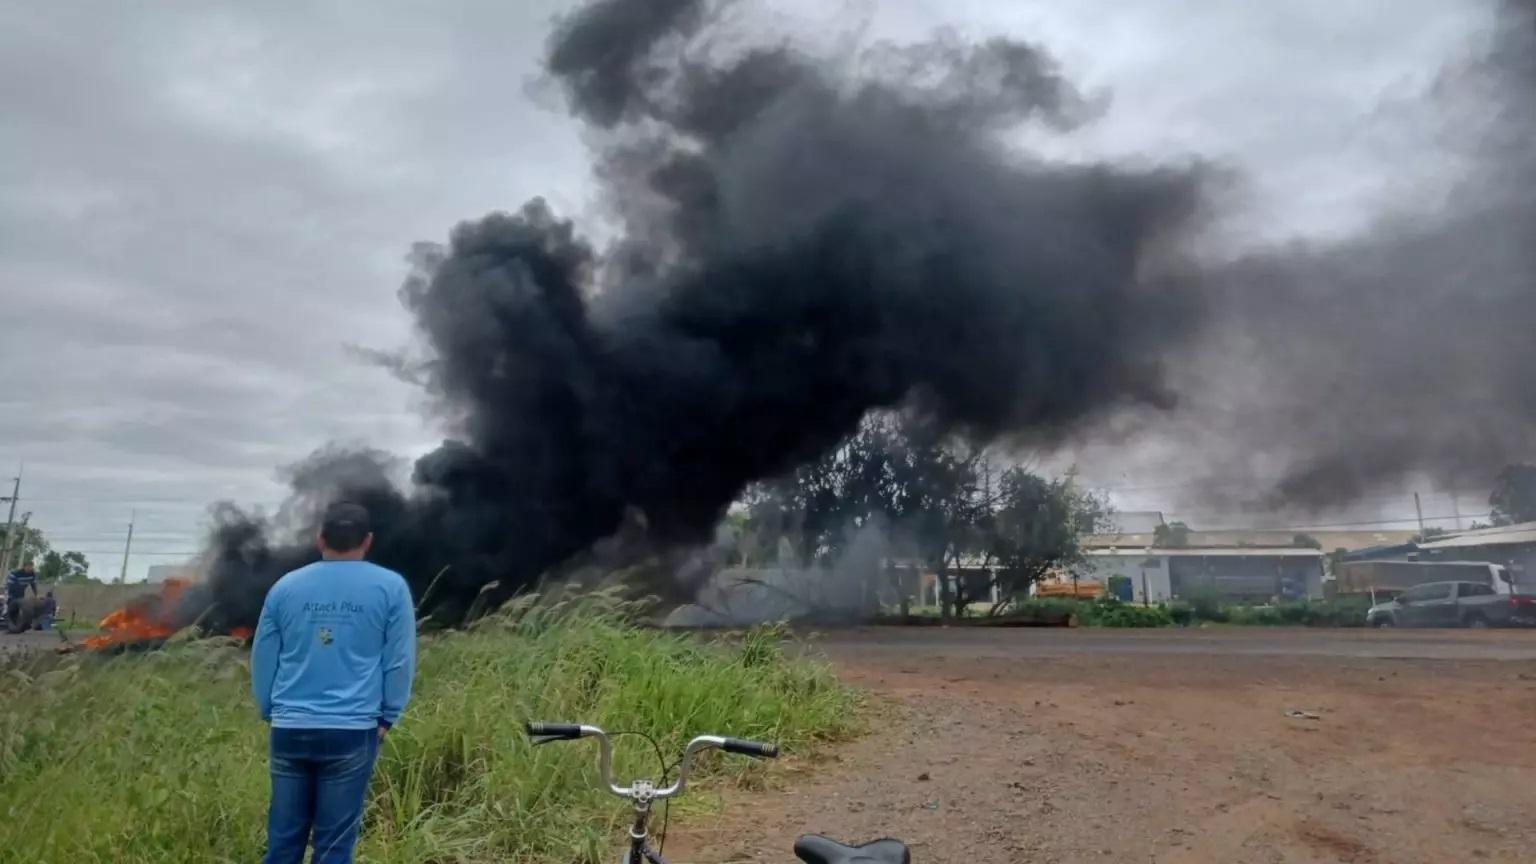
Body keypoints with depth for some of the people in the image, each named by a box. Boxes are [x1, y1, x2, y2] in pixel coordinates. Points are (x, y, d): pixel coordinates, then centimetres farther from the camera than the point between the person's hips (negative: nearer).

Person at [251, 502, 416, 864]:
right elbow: (400, 661, -1)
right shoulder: (390, 587, -3)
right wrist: (386, 718, 9)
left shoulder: (284, 587, 6)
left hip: (290, 730, 3)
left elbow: (262, 660, 12)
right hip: (352, 731, -3)